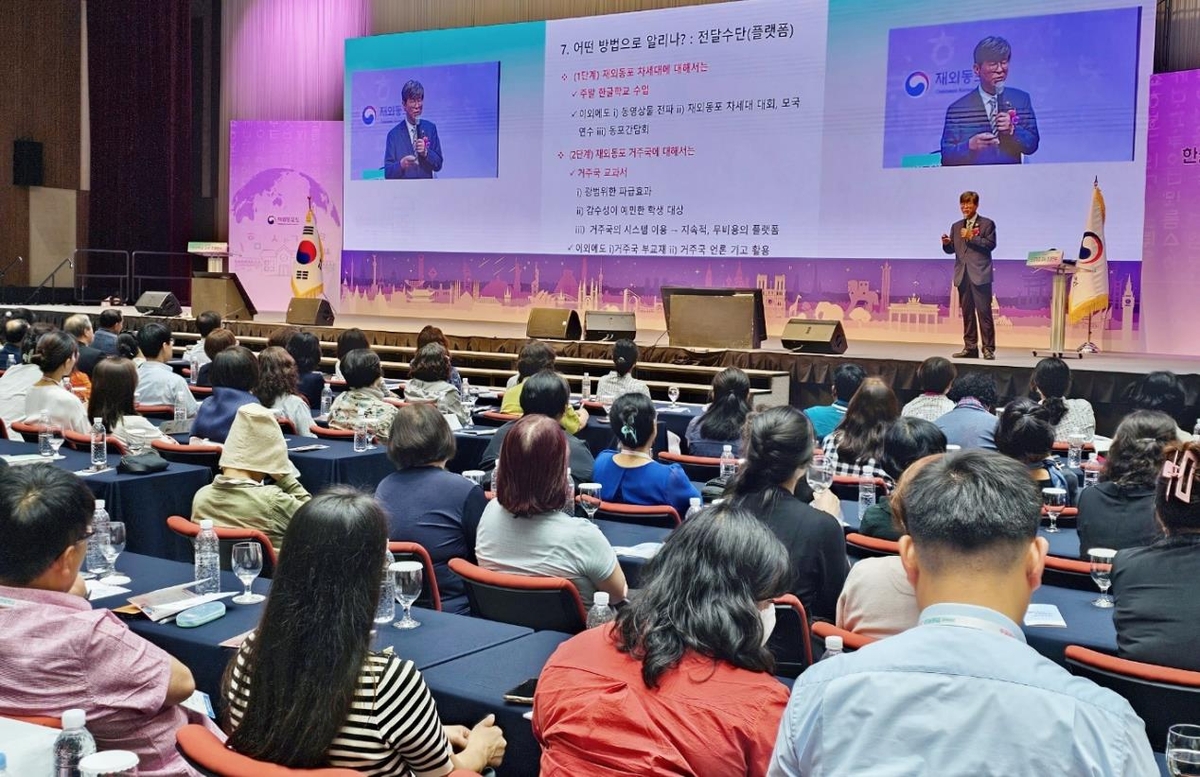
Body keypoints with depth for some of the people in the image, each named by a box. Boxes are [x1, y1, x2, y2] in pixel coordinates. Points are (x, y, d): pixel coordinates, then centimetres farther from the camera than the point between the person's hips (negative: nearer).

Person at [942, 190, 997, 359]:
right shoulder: (956, 226, 19)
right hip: (963, 275, 5)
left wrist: (971, 237, -13)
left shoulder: (987, 224, 4)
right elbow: (951, 249, 16)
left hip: (980, 275, -5)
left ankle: (988, 348, -6)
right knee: (967, 313, 7)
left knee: (984, 312, -8)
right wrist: (947, 243, -6)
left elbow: (990, 244, -7)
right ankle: (970, 347, 12)